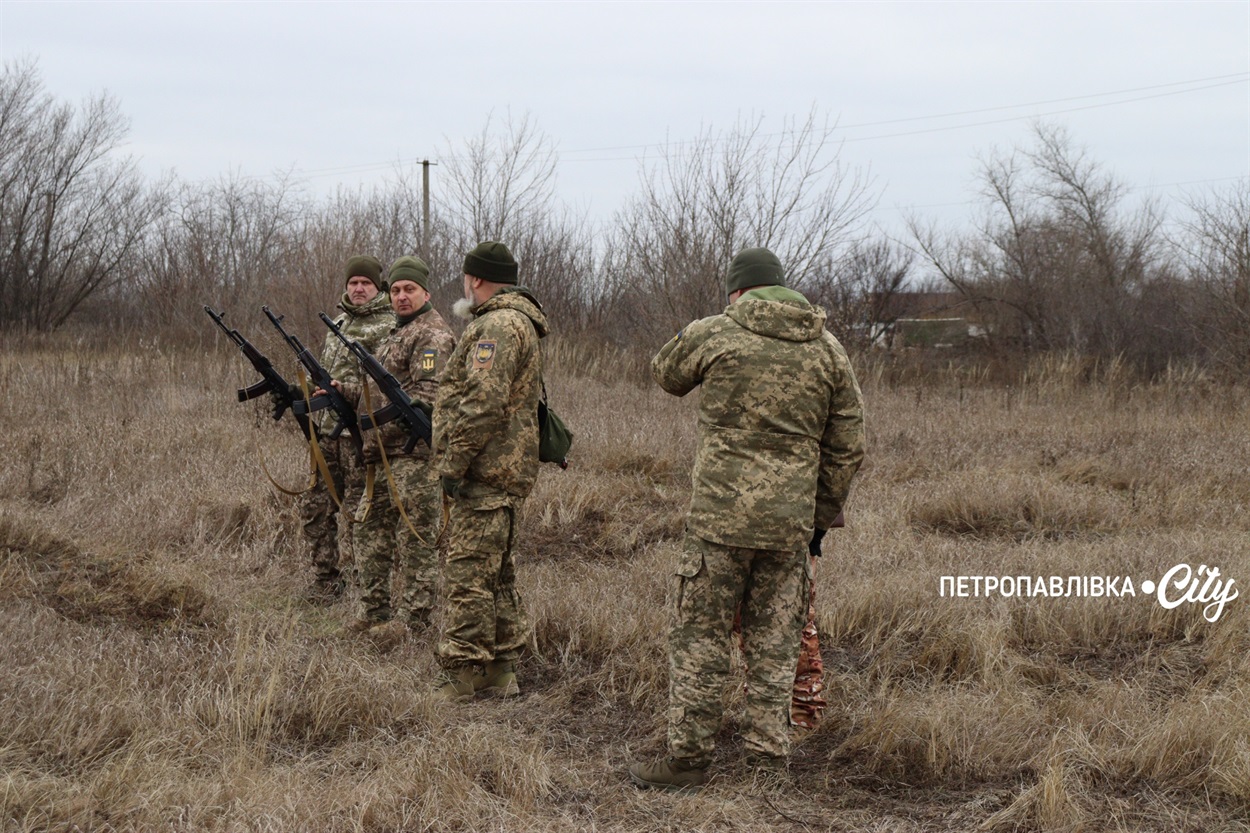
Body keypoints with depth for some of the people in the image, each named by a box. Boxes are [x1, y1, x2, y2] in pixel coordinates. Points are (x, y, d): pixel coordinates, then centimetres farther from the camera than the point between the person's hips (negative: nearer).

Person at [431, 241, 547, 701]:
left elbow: (482, 402, -24)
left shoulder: (498, 325, -15)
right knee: (496, 574, 15)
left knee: (468, 575, -8)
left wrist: (453, 463, -19)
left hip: (485, 473, -11)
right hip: (506, 471, 11)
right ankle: (500, 671, 20)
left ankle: (461, 676, -6)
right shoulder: (519, 323, 20)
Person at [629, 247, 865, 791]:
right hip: (791, 524, 4)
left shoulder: (712, 335, -3)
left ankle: (688, 758, 7)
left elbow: (666, 375, 18)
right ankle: (768, 761, 15)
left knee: (699, 637, 4)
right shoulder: (828, 350, 8)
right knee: (774, 644, 11)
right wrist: (823, 516, 19)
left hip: (720, 518, -4)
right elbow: (847, 449, 11)